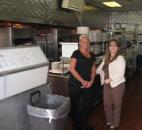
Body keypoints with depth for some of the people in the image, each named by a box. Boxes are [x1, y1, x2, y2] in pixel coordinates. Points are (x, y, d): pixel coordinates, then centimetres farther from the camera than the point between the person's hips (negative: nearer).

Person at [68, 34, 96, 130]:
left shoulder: (92, 55, 11)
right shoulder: (76, 53, -7)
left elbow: (93, 70, 13)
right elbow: (72, 69, -13)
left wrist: (91, 81, -3)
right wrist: (82, 81, -14)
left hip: (88, 85, 6)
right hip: (75, 84, -5)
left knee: (88, 104, 11)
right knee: (75, 105, 5)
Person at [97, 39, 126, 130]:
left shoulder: (120, 58, -13)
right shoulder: (106, 58, 9)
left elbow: (120, 73, -21)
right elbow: (100, 68, 19)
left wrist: (110, 79, -24)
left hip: (117, 84, -7)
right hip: (107, 85, 7)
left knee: (116, 105, 8)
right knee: (107, 104, 14)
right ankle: (109, 121, 35)